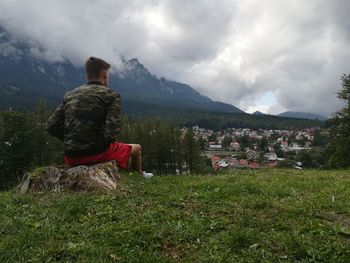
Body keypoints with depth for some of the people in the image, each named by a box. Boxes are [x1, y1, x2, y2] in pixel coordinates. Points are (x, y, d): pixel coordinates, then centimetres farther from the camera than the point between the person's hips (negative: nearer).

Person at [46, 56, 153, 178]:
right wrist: (104, 143, 2)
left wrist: (72, 141, 12)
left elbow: (51, 126, 3)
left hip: (71, 158, 5)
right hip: (97, 154, -5)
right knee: (136, 148, 23)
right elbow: (111, 133, -19)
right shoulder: (111, 95, -8)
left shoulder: (70, 95, 8)